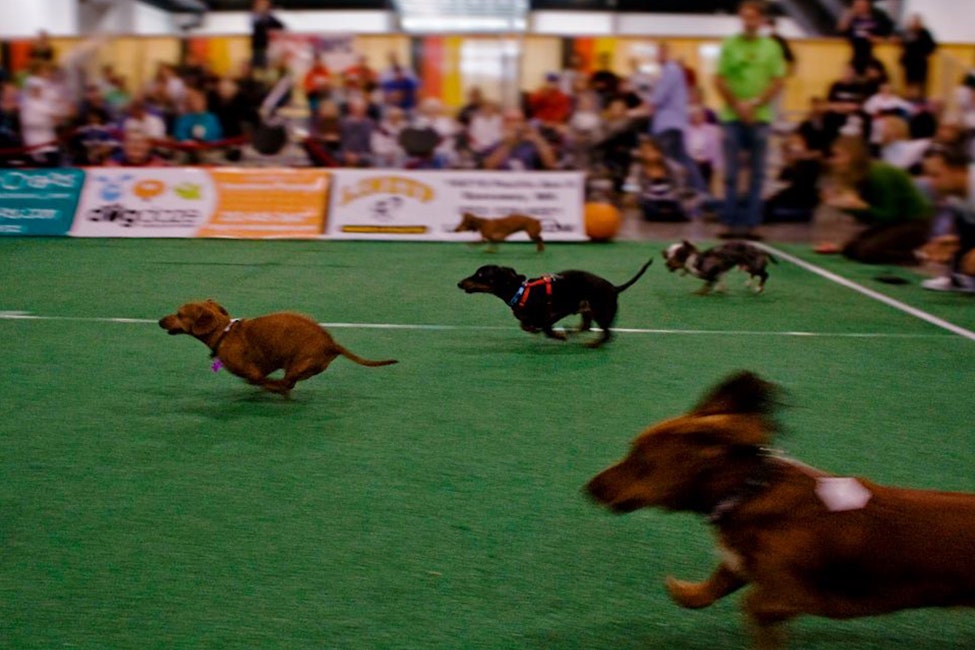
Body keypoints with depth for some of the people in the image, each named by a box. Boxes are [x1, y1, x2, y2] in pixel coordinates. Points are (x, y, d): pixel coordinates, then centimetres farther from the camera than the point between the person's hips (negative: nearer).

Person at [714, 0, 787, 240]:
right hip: (732, 117, -1)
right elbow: (720, 81, 1)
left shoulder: (771, 47, 7)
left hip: (760, 117, 1)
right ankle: (731, 223, 4)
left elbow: (778, 82, 2)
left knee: (757, 174, 2)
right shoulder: (729, 45, 5)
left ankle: (751, 224, 5)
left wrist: (754, 103, -10)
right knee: (731, 174, 0)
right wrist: (738, 106, -9)